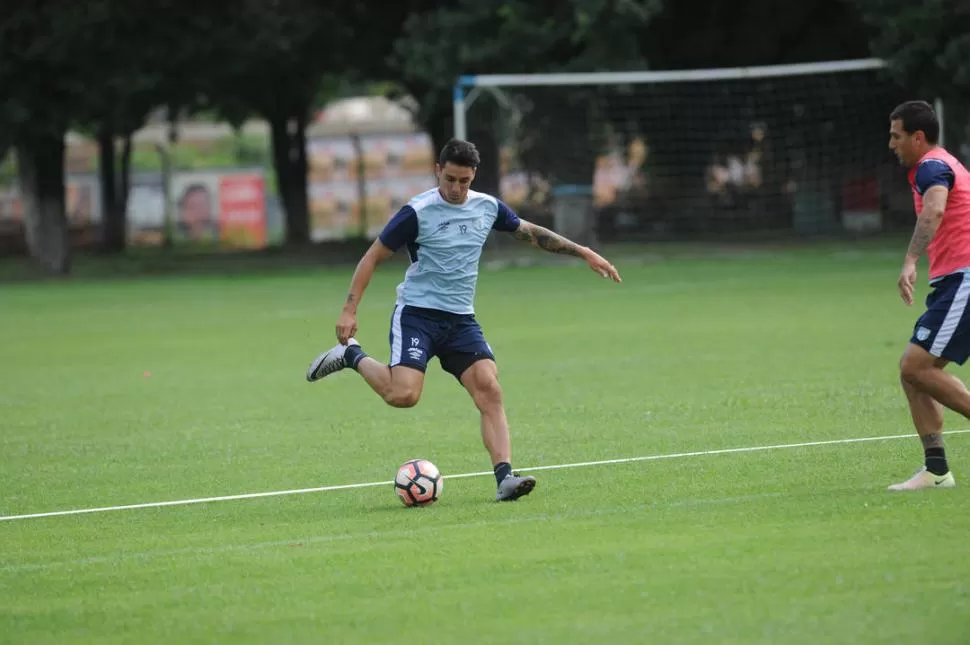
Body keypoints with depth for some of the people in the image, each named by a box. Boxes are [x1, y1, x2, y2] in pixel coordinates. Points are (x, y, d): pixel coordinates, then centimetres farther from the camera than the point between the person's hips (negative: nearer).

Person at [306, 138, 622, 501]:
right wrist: (349, 310, -10)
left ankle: (504, 479, -20)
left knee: (490, 390, -15)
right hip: (417, 314, -5)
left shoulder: (488, 207, 7)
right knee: (404, 395, -23)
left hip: (461, 320, 5)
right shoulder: (418, 212, -10)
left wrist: (584, 253, 20)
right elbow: (374, 256, -3)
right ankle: (352, 356, 4)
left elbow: (532, 233, 23)